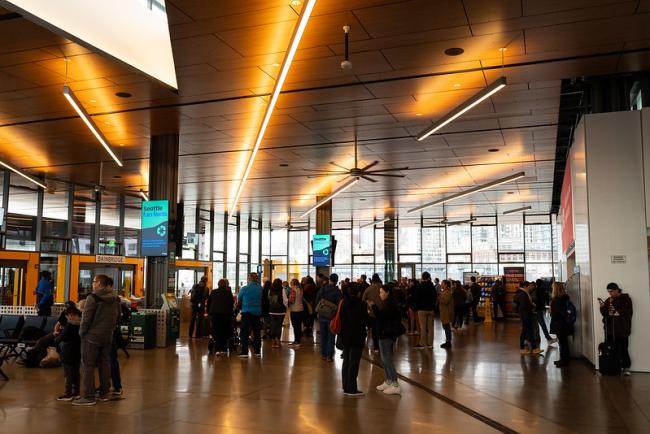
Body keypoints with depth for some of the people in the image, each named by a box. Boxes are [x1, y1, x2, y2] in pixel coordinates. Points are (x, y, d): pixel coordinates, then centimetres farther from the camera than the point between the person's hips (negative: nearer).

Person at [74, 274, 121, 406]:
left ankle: (89, 397, 0)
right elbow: (118, 317, 13)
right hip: (108, 337, 7)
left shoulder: (93, 297, -14)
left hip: (92, 336, -7)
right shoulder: (115, 298, 8)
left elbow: (86, 318, -15)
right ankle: (104, 394, 21)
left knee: (88, 366, 0)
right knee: (105, 364, 14)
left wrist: (82, 332, -2)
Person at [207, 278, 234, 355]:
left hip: (214, 314, 2)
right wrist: (230, 311, 18)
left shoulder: (213, 292, 9)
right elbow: (232, 303, 4)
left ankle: (217, 349, -7)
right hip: (225, 314, -2)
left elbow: (208, 303, 13)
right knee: (224, 332, 7)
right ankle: (223, 349, 8)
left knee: (216, 332, 3)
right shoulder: (228, 292, 2)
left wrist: (209, 312, 22)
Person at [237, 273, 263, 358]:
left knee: (244, 333, 2)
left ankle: (244, 352, -2)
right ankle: (257, 351, 16)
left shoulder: (244, 289, -10)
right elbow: (263, 300, 8)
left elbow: (238, 300, 2)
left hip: (247, 312, -3)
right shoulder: (260, 289, -2)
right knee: (256, 332, 13)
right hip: (257, 312, 3)